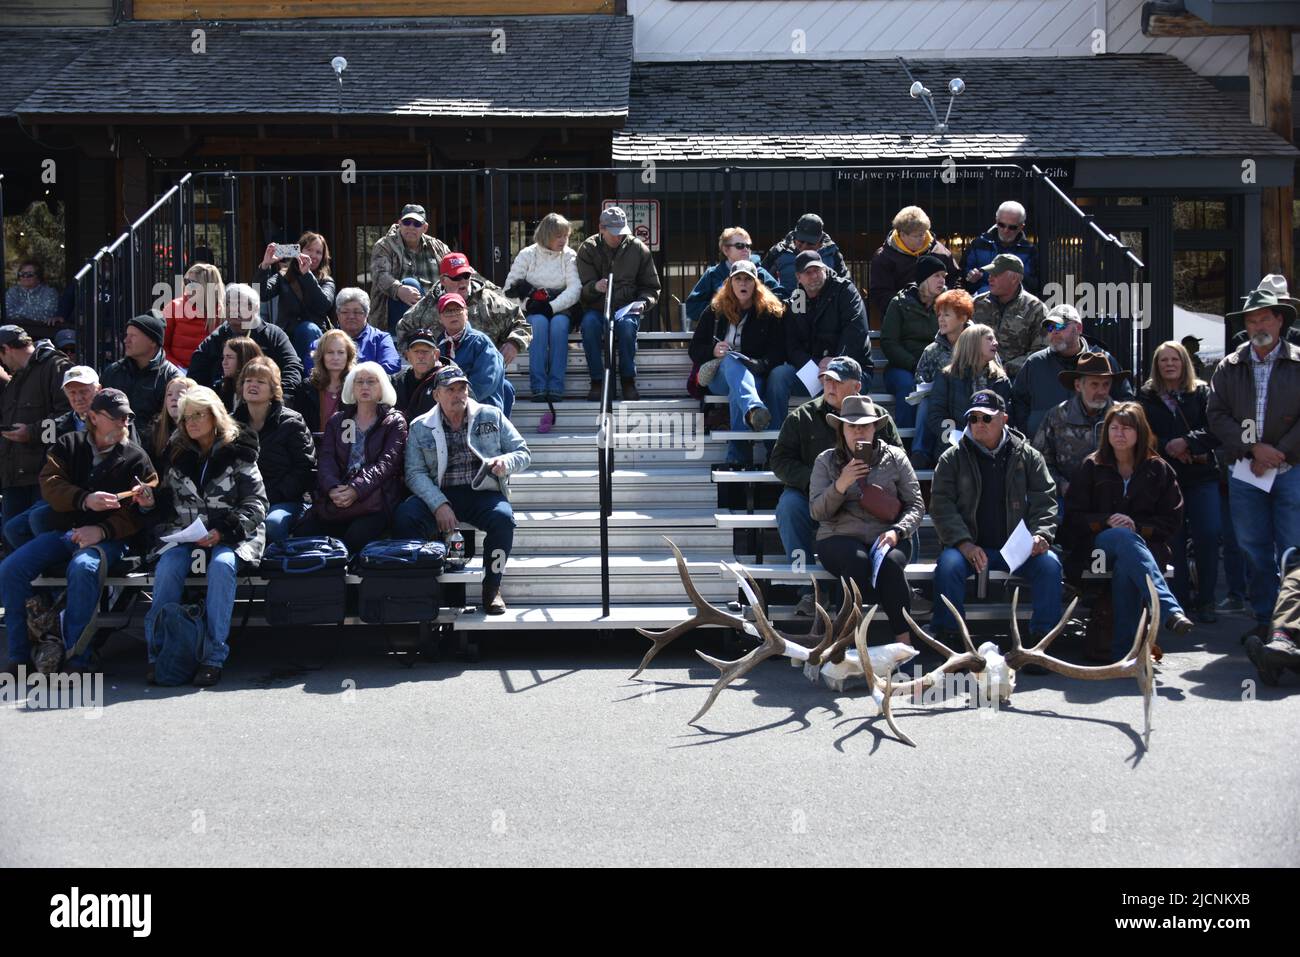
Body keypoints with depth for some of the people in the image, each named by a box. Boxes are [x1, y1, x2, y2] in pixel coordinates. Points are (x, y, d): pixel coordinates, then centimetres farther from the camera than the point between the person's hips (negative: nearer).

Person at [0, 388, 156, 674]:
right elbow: (49, 484, -1)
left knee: (83, 568, -38)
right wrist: (85, 500, -21)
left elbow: (137, 511, -4)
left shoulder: (135, 458, 6)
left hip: (107, 537, -4)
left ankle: (76, 658, -31)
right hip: (61, 532, 4)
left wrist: (102, 530, -22)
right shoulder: (68, 445, 14)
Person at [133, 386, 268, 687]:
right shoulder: (178, 454, 14)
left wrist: (222, 532, -17)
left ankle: (214, 656, -31)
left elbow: (256, 504, -4)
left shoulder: (238, 453, 1)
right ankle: (158, 650, -21)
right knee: (168, 566, -29)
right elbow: (168, 505, 20)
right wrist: (150, 503, -4)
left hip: (229, 536, -3)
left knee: (221, 565, -36)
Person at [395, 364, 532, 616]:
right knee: (405, 517, -30)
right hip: (439, 494, 0)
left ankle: (491, 588, -14)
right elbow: (415, 473, 0)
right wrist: (439, 504, -17)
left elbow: (523, 453, 12)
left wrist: (506, 461, -13)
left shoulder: (491, 416, 11)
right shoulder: (420, 427, 9)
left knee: (503, 518, -34)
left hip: (483, 493, 0)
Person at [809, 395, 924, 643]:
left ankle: (905, 642, -34)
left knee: (890, 562, -35)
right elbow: (816, 512, 3)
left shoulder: (894, 457, 13)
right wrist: (840, 485, -14)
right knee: (857, 560, -36)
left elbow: (916, 505, 10)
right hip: (839, 538, 0)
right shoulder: (826, 461, 11)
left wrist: (897, 531, -10)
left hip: (887, 537, 1)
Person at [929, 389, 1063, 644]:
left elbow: (1044, 500, 9)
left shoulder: (1028, 456, 11)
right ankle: (946, 637, -22)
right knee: (948, 565, -32)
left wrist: (1041, 535, -11)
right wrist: (964, 543, -15)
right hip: (970, 546, -1)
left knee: (1049, 564, -27)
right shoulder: (952, 458, 8)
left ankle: (1043, 636, -18)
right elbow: (942, 505, 0)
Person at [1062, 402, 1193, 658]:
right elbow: (1073, 516, 7)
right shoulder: (1092, 467, 12)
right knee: (1124, 538, -38)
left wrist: (1137, 526, -10)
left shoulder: (1158, 469, 12)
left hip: (1146, 545, 0)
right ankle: (1170, 610, -56)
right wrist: (1107, 522, -12)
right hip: (1098, 545, 0)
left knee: (1125, 567, -38)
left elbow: (1172, 520, 7)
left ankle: (1124, 650, -42)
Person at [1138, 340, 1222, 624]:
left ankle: (1205, 600, 0)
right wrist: (1167, 447, -12)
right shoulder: (1146, 397, 9)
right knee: (1173, 539, -1)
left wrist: (1187, 443, -16)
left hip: (1201, 475, 0)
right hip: (1164, 476, 0)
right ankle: (1181, 599, 8)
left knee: (1208, 536, -8)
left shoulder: (1202, 393, 9)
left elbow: (1216, 430, -2)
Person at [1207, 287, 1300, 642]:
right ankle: (1265, 619, 14)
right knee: (1254, 549, 5)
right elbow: (1217, 414, 3)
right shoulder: (1229, 368, 10)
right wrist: (1254, 448, -8)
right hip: (1245, 473, 3)